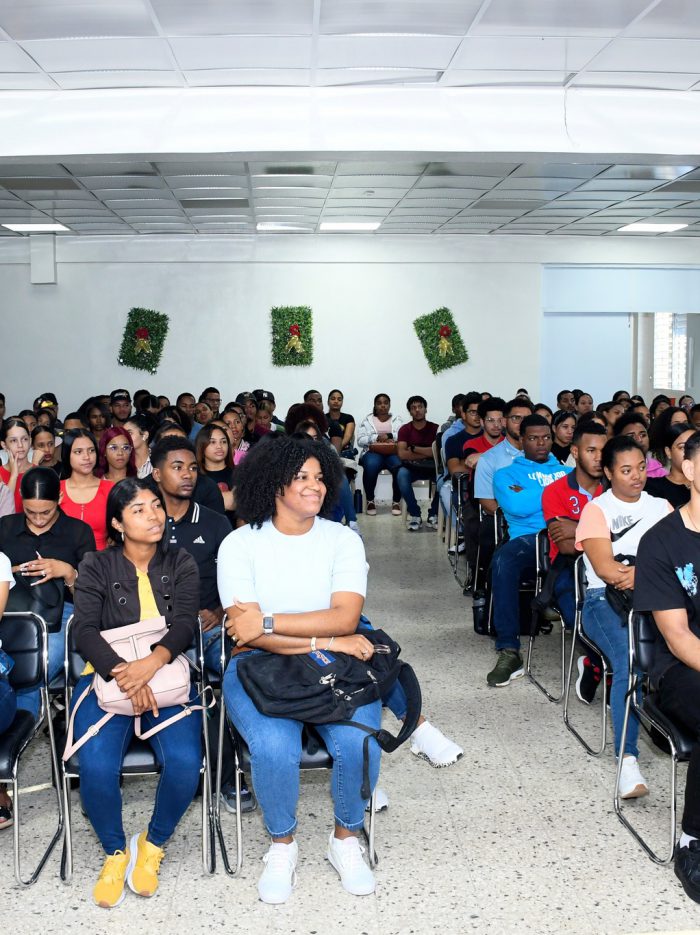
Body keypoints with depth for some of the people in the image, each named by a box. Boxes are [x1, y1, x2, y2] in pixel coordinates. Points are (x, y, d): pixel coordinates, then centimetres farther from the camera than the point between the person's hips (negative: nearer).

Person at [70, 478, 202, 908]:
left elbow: (186, 623, -6)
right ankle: (116, 852, 1)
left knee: (185, 763, -27)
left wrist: (152, 662, -28)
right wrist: (124, 674, -25)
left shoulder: (181, 564, 9)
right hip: (107, 677, 0)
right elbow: (85, 630, -6)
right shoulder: (96, 566, 6)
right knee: (96, 766, -28)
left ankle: (152, 846, 3)